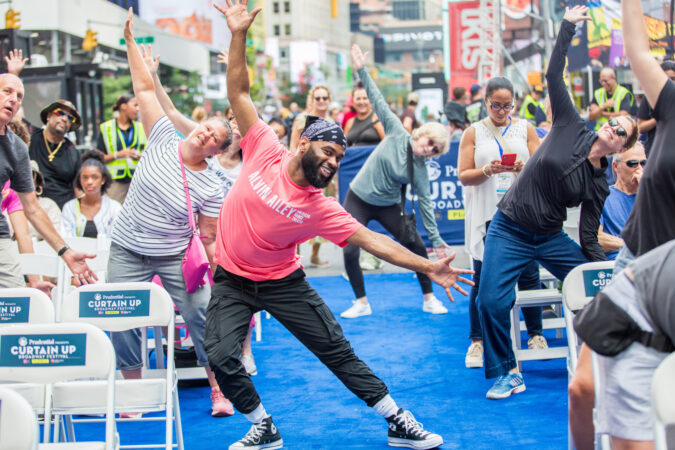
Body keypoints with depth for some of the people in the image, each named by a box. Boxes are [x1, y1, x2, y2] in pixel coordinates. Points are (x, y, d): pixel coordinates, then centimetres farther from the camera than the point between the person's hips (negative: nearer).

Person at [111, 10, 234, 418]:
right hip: (127, 251, 2)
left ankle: (218, 389, 8)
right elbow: (146, 88, -6)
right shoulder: (164, 138, -6)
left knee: (204, 317, -7)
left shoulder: (212, 188, -10)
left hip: (175, 257, -2)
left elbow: (210, 238, -5)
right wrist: (131, 40, -6)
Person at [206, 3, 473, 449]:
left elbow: (373, 240, -16)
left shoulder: (322, 208, -13)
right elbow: (239, 93, -9)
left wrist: (428, 266, -25)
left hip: (283, 282, 0)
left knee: (337, 350, 0)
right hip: (232, 279, 0)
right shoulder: (266, 153, -12)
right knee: (221, 356, -14)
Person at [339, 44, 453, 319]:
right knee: (350, 252, -10)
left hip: (388, 206, 1)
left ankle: (429, 299, 11)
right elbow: (378, 101, -11)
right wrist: (361, 70, -14)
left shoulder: (420, 170, -8)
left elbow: (425, 203, -6)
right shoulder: (397, 133, -10)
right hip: (358, 200, -1)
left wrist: (436, 240, -9)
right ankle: (361, 303, 6)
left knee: (417, 248, -5)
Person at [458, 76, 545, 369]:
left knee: (528, 273, 2)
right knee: (482, 278, 1)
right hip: (486, 214, -1)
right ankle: (477, 341, 10)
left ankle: (535, 335, 16)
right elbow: (464, 176, -1)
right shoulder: (473, 133, 5)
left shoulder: (525, 129, 9)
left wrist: (524, 169, -15)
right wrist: (488, 170, -18)